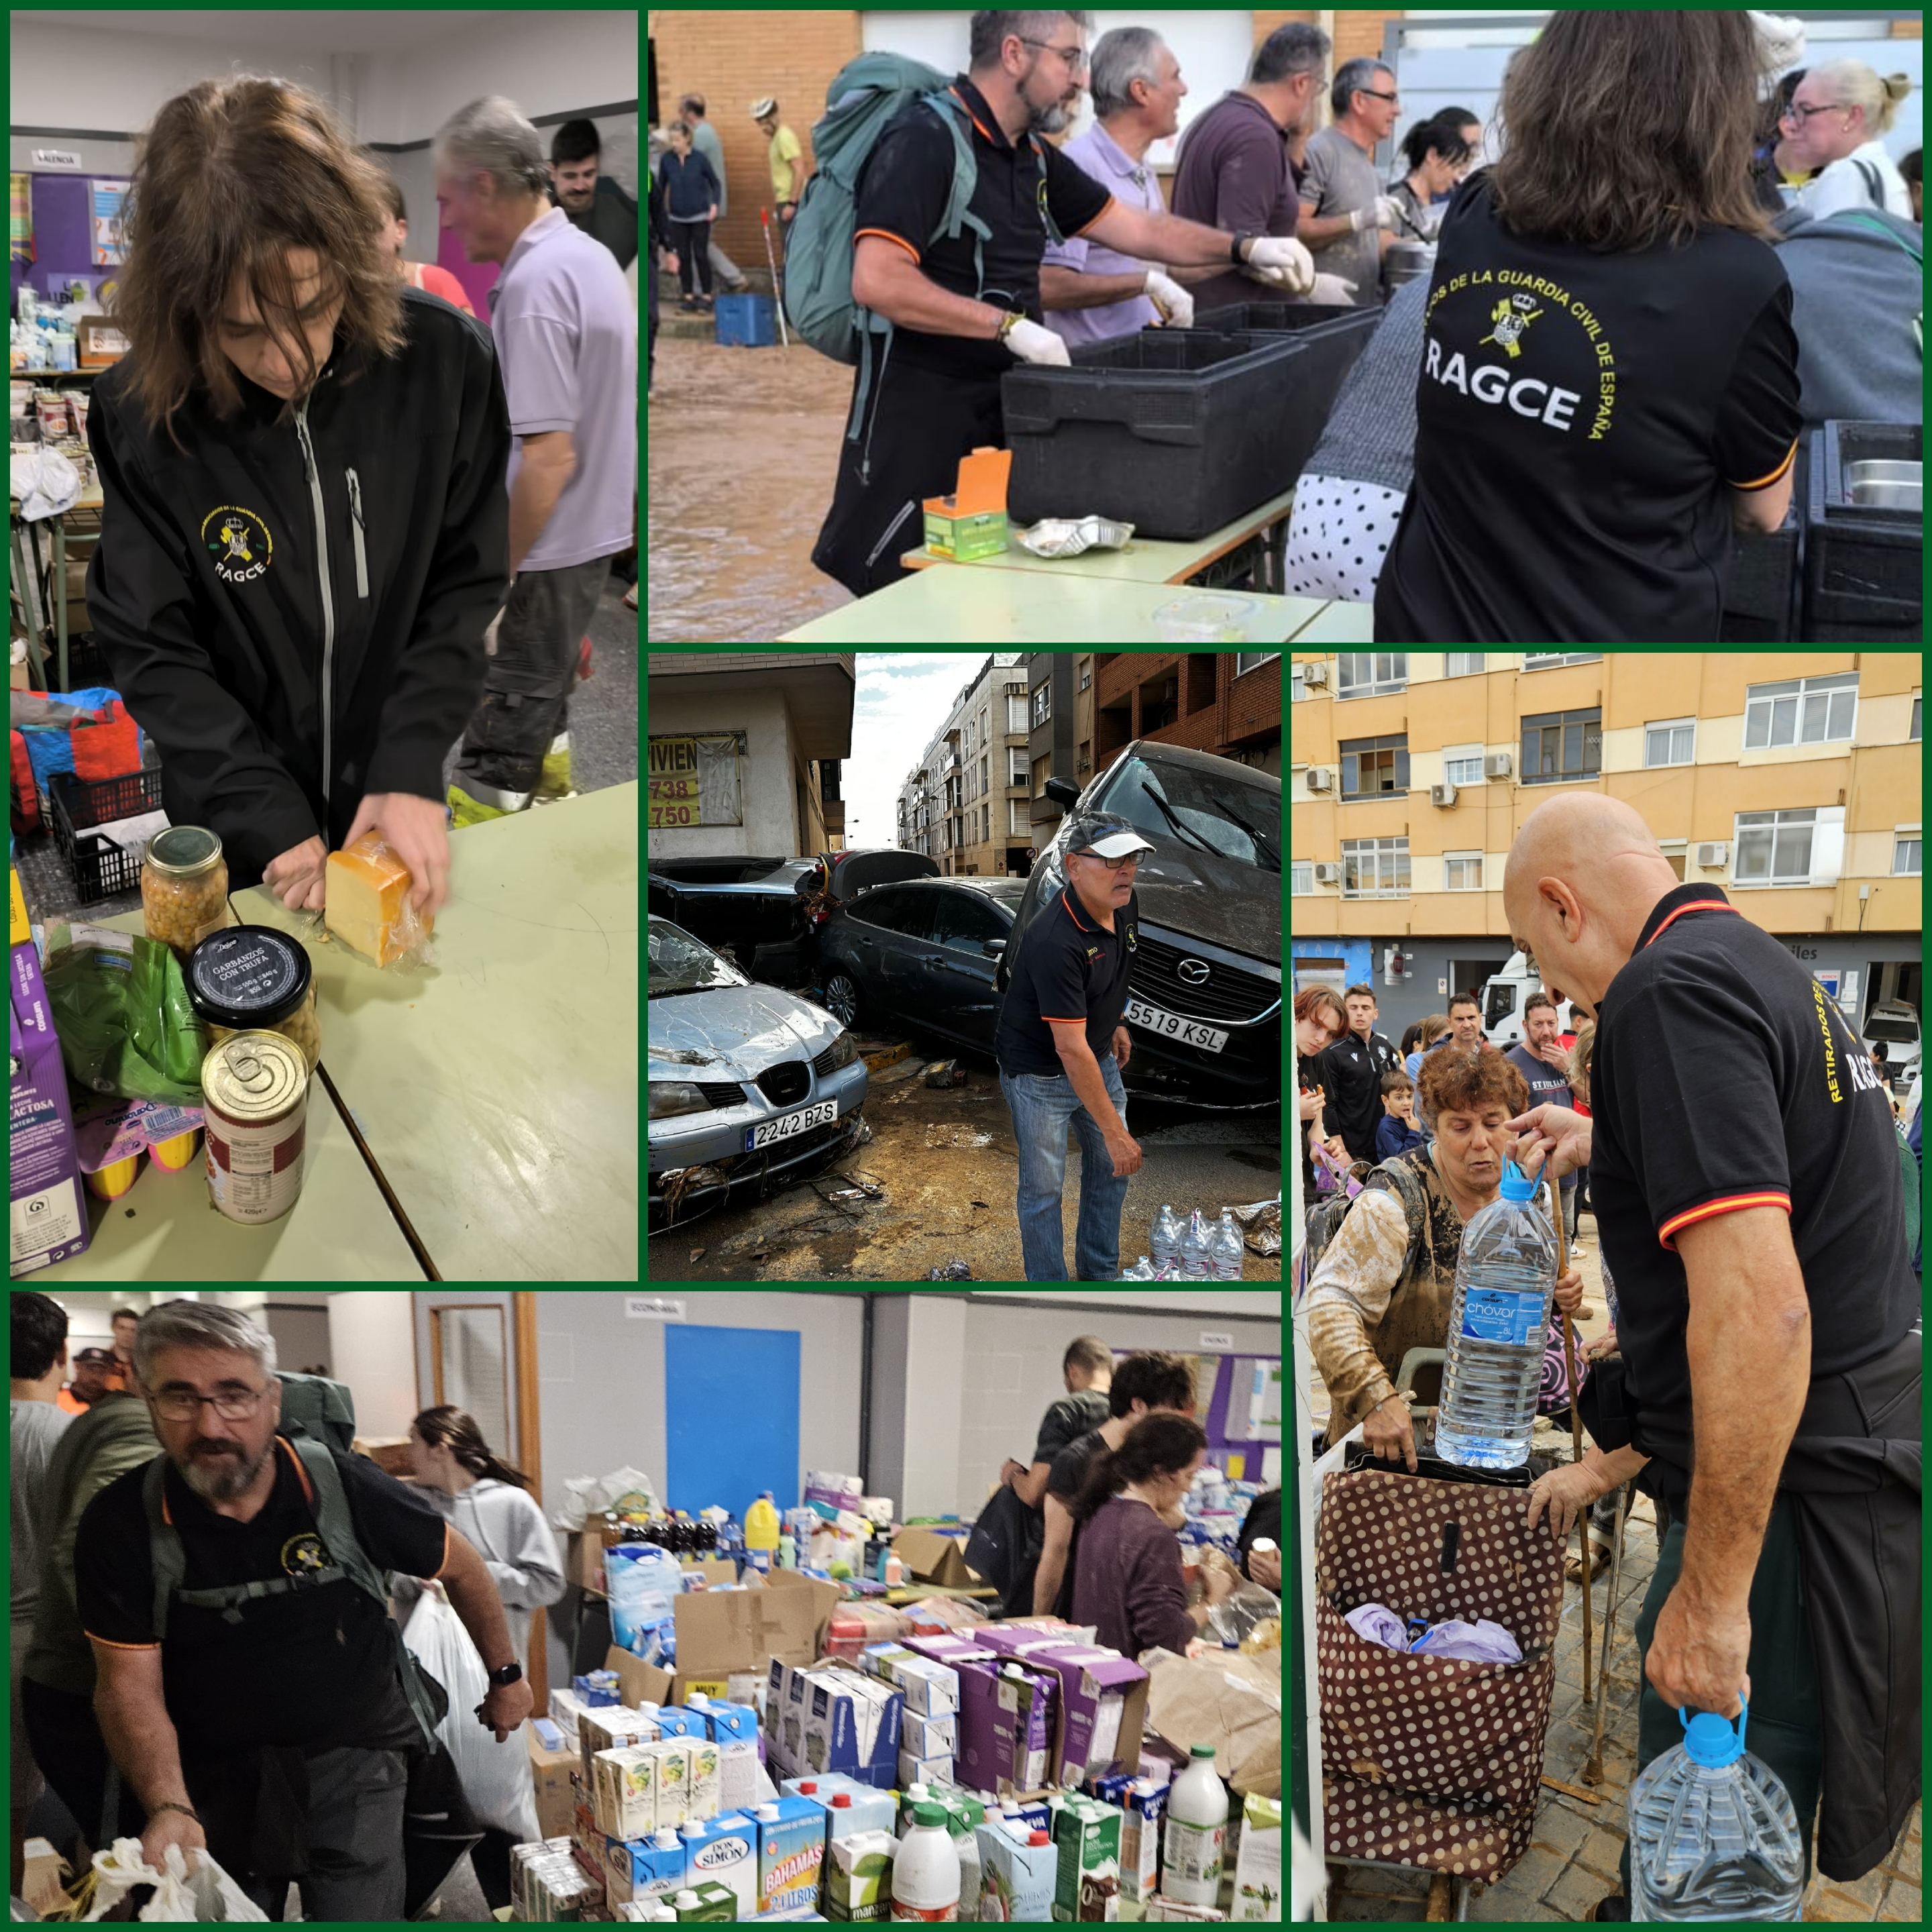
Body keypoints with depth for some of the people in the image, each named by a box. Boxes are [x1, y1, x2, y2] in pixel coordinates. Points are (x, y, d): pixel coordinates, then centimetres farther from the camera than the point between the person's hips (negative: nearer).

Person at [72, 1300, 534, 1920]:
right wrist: (168, 1808, -29)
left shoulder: (348, 1489, -15)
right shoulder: (119, 1525, -13)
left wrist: (506, 1675, 11)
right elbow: (129, 1685, -13)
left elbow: (459, 1565, 2)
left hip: (350, 1752, -1)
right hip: (210, 1772, 1)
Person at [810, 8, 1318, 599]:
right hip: (919, 418, -8)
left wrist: (1246, 248, 7)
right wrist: (1008, 326, -25)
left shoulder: (1033, 155, 11)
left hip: (1001, 409, 8)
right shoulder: (926, 141, -14)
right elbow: (876, 281, -25)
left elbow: (1137, 228, 18)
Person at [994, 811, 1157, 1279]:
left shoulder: (1125, 907, -10)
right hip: (1040, 1072, -8)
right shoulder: (1056, 941, -35)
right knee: (1044, 1189, 3)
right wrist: (1114, 1131, -32)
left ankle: (1100, 1273, 36)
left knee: (1111, 1169, 17)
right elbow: (1070, 1048, -34)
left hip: (1099, 1058, 8)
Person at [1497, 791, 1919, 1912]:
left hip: (1794, 1485, -10)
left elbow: (1757, 1307, -29)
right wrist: (1606, 1142, 38)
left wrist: (1711, 1590, -24)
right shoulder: (1766, 964, 12)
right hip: (1863, 1432, 10)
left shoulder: (1670, 988, -20)